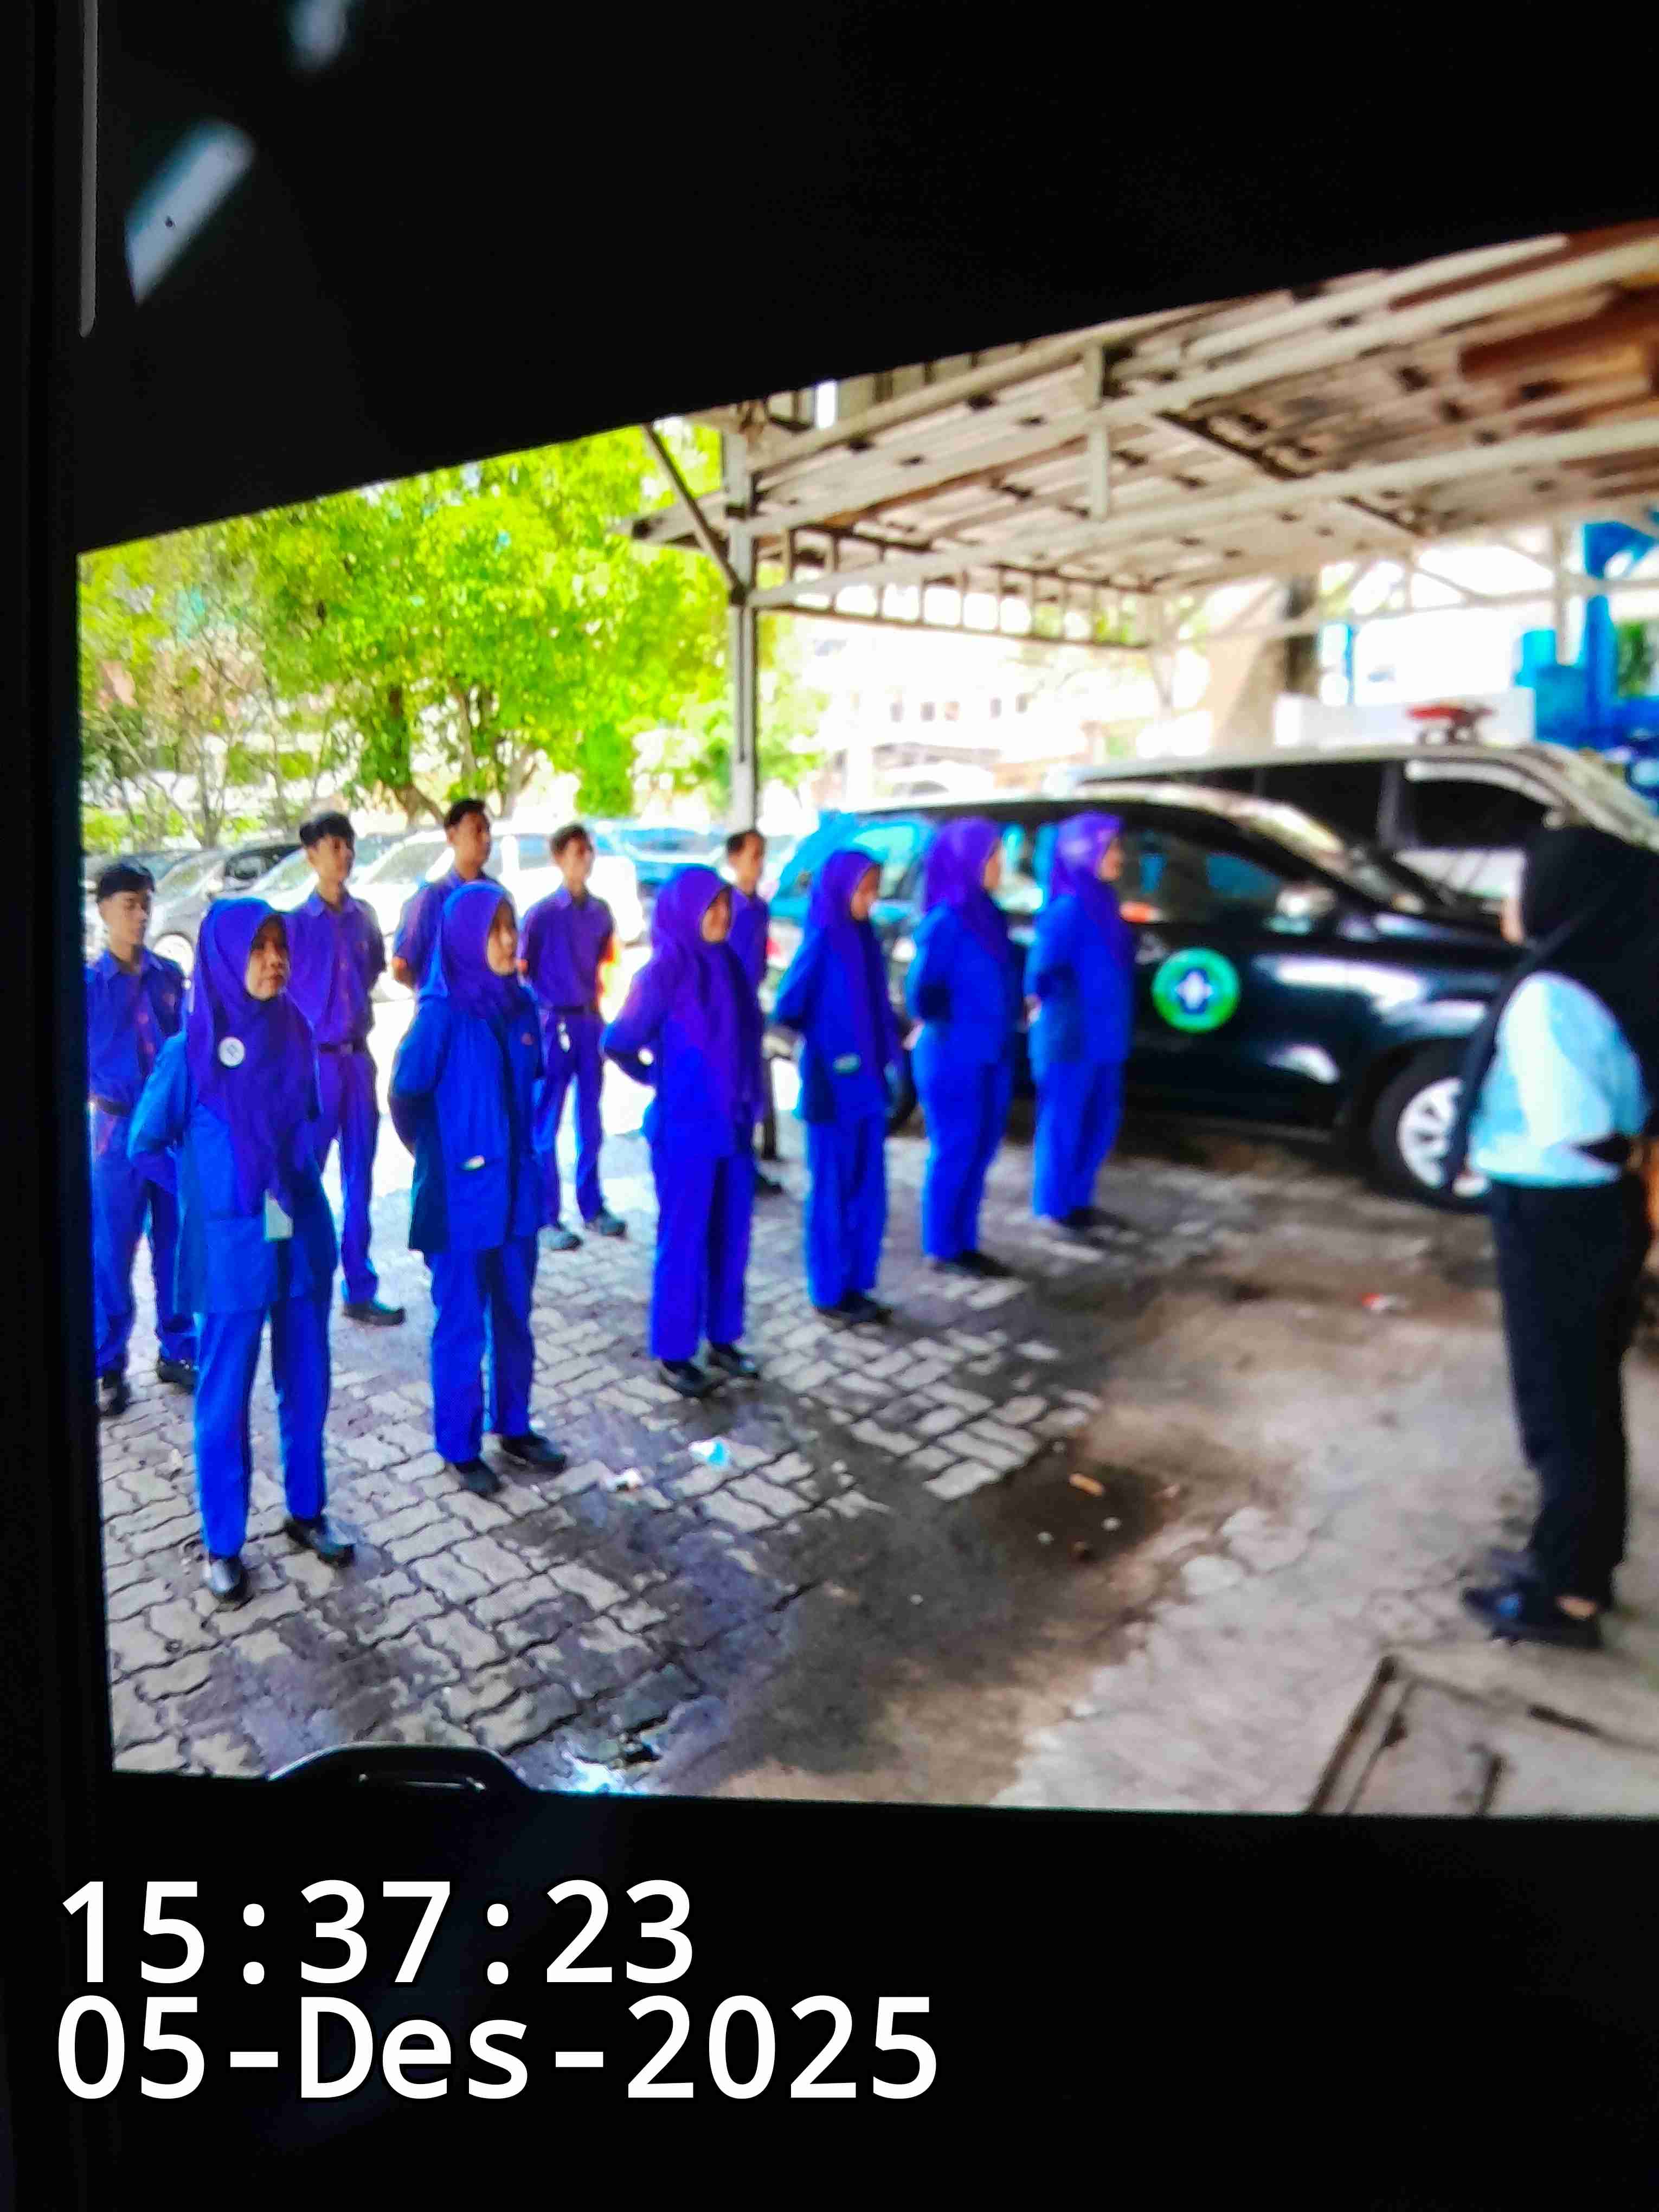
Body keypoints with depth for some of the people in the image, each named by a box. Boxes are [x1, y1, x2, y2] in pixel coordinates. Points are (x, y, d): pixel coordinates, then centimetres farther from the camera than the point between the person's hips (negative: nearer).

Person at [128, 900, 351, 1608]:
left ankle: (308, 1512, 34)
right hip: (230, 1250, -4)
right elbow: (145, 1142, -1)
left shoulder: (295, 1032, -2)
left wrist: (297, 1180, 8)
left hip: (302, 1240, 4)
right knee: (224, 1399, 9)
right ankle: (221, 1544, 26)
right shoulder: (190, 1052, -14)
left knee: (306, 1386, 15)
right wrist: (211, 1195, 3)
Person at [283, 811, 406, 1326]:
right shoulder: (295, 923, -6)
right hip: (314, 1060, -4)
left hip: (358, 1056, 4)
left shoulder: (365, 918, 5)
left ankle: (360, 1289, 17)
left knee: (359, 1175, 8)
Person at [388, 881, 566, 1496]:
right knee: (462, 1326, 8)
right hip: (461, 1197, -5)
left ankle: (513, 1426, 34)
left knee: (513, 1317, 17)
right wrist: (441, 1157, 3)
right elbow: (404, 1099, -9)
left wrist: (527, 1150, 10)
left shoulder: (521, 1006, 1)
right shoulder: (440, 1014, -16)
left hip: (516, 1189, 6)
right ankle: (458, 1448, 23)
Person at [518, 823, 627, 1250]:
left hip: (590, 1022, 5)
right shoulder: (542, 914, -8)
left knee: (591, 1122, 12)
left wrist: (598, 1015, 11)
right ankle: (548, 1217, 8)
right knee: (546, 1126, 2)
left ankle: (593, 1206, 24)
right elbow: (521, 972, -4)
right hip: (554, 1024, -5)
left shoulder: (601, 912, 6)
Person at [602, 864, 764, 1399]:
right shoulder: (664, 971, -14)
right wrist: (661, 1079, 3)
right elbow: (618, 1043, -11)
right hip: (685, 1128, -6)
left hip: (733, 1124, 6)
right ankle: (674, 1354, 15)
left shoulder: (726, 964, 7)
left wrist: (748, 1100, 9)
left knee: (730, 1235, 13)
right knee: (684, 1239, 3)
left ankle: (723, 1339, 27)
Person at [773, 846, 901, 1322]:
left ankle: (855, 1285, 22)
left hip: (866, 1082, 7)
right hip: (832, 1086, -7)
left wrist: (891, 1052, 14)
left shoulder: (863, 938, 8)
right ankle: (829, 1292, 15)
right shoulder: (821, 943, -14)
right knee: (832, 1190, 3)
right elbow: (786, 1010, -12)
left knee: (868, 1190, 11)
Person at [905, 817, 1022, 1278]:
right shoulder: (945, 922, -15)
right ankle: (943, 1248, 15)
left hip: (991, 1054, 8)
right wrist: (949, 1024, -1)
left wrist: (1012, 1016, 1)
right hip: (954, 1057, -8)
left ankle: (965, 1242, 24)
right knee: (955, 1150, 2)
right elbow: (921, 994, -14)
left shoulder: (988, 915, 8)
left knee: (981, 1148, 13)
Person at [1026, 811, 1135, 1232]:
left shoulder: (1102, 902, 9)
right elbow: (1042, 968, -19)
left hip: (1102, 1036, 9)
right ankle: (1055, 1206, 19)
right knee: (1064, 1122, 5)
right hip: (1071, 1037, -9)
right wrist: (1045, 1003, -3)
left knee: (1100, 1121, 16)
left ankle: (1078, 1199, 30)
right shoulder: (1069, 908, -19)